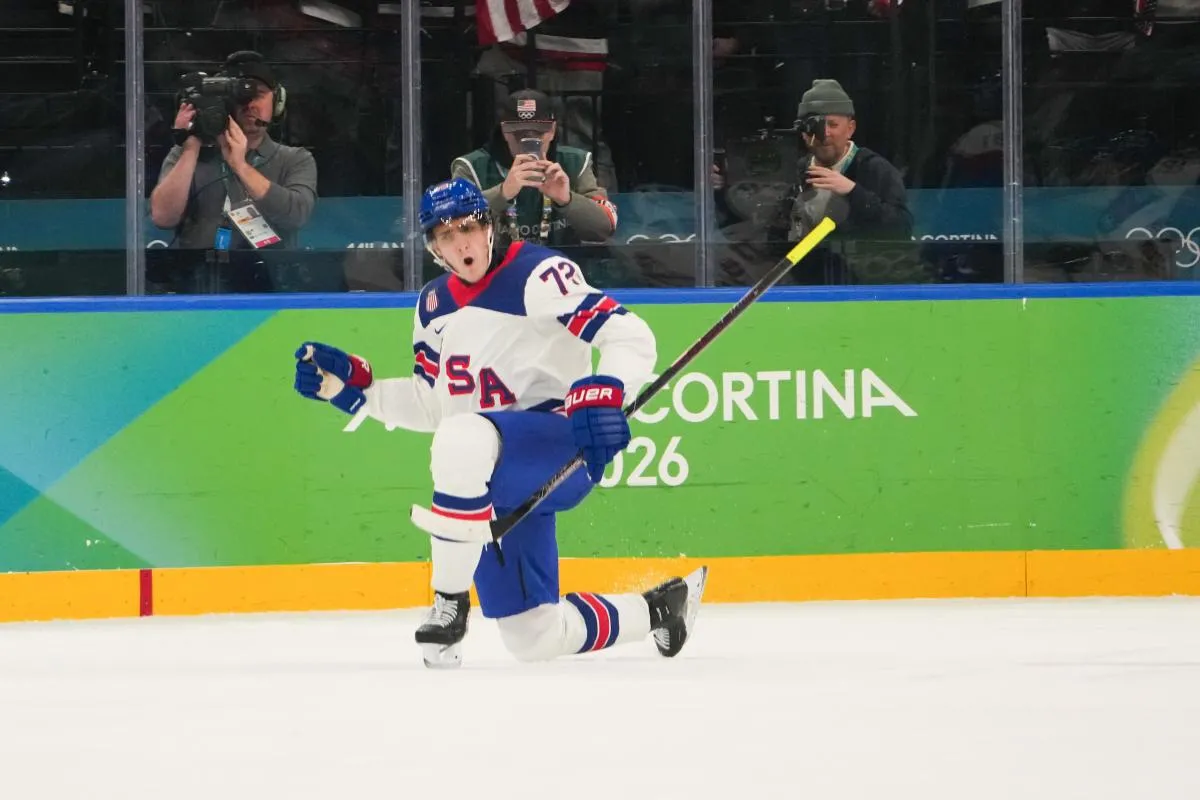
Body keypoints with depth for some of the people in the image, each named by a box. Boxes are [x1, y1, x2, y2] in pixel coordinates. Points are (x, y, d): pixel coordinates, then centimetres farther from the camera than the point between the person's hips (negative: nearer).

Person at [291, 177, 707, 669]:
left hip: (562, 444, -8)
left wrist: (603, 392, -36)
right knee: (536, 641, 6)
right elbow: (428, 406, 20)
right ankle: (656, 611, 32)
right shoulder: (435, 305, 13)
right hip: (499, 483, 8)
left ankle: (449, 603, -27)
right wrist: (350, 385, 9)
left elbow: (630, 336, -18)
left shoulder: (536, 275, -11)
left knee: (463, 440, -41)